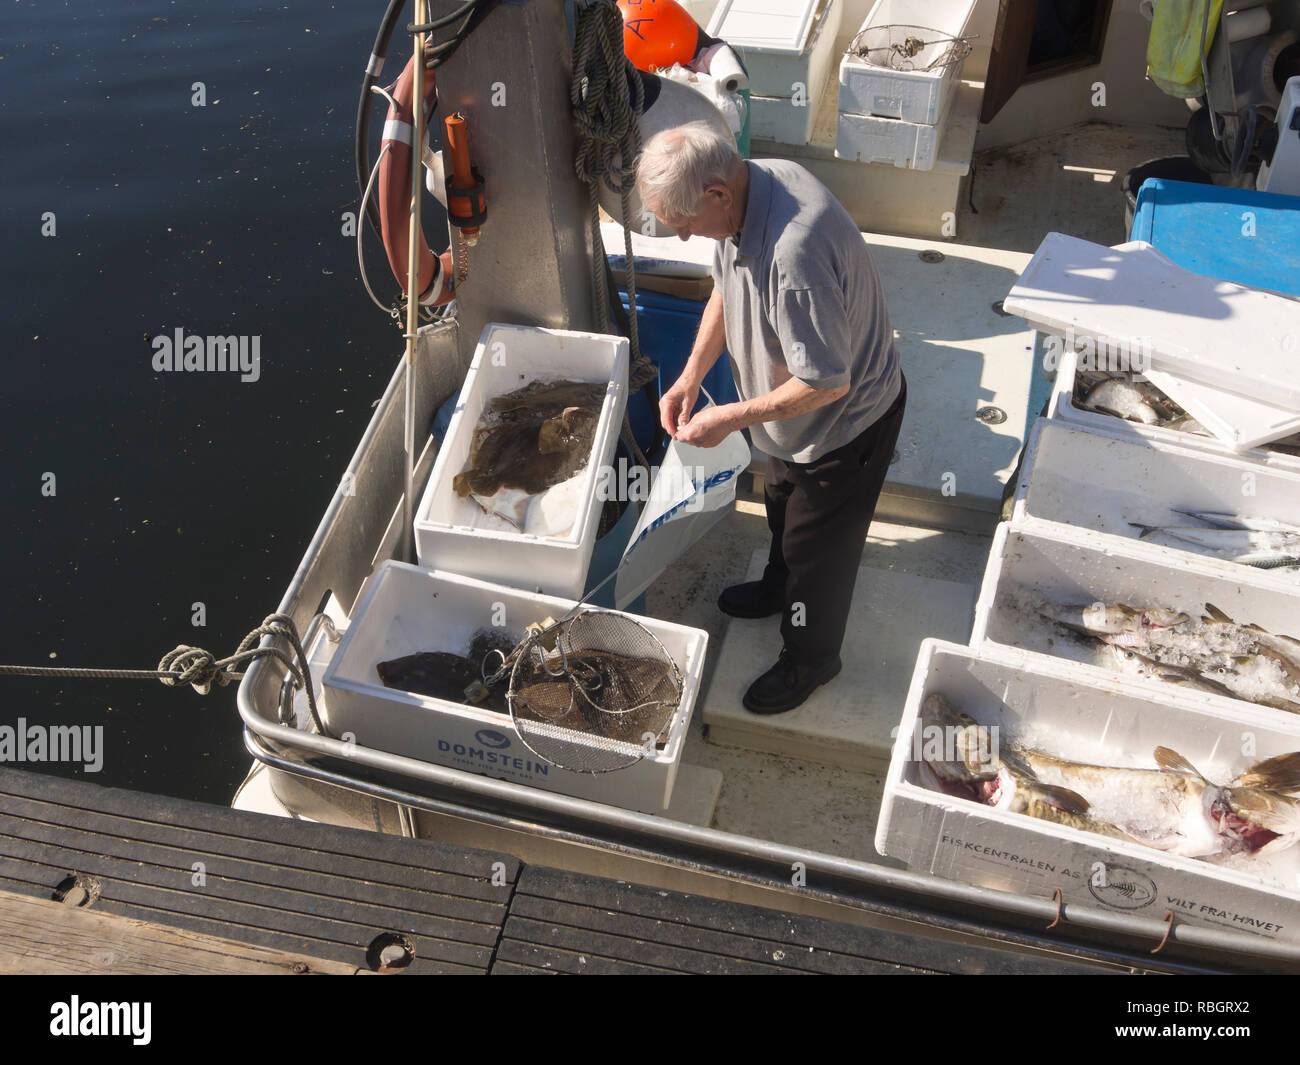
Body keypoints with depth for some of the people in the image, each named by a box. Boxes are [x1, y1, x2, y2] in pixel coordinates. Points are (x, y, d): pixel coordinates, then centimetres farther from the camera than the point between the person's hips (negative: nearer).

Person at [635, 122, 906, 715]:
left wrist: (732, 419, -24)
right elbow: (727, 285, 5)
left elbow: (828, 382, -34)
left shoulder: (795, 255, -42)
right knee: (783, 505, 31)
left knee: (818, 543, 13)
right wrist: (690, 379, -3)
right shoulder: (753, 181, -12)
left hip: (846, 421, -9)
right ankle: (780, 589, 60)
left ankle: (810, 658, 38)